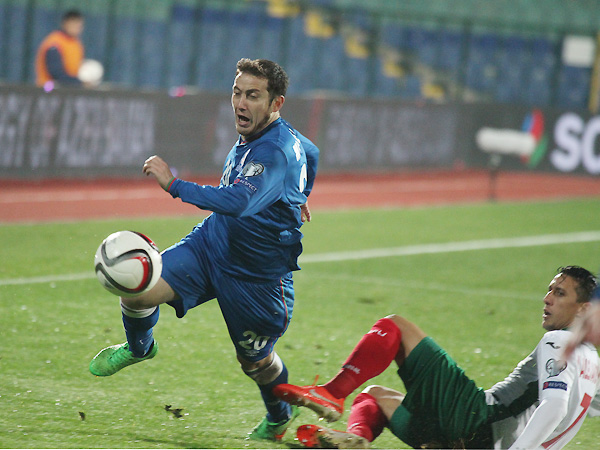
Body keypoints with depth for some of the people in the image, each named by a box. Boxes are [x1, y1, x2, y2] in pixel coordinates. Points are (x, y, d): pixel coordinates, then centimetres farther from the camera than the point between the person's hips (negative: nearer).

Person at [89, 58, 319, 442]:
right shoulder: (252, 134, -1)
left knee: (254, 360, 12)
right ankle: (138, 348, 21)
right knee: (140, 290, -13)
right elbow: (310, 153, 20)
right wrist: (299, 198, 39)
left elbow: (236, 202, -46)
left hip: (257, 273, -7)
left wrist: (174, 184, -42)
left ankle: (281, 414, 46)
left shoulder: (276, 151, -30)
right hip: (211, 243, 7)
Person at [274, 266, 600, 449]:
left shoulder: (557, 342, -8)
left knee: (393, 327, 1)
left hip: (474, 416, -9)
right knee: (374, 396, 25)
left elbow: (554, 406, -25)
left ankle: (331, 394, -15)